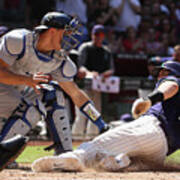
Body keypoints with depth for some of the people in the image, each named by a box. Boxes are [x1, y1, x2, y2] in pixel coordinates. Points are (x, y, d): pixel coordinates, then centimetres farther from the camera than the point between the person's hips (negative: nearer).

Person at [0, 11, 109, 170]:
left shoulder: (60, 60, -5)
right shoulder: (19, 40, -25)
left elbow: (76, 94, 1)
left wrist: (103, 126, -2)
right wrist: (28, 80, -45)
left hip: (16, 91, 8)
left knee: (52, 95, -2)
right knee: (30, 112, -26)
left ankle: (64, 153, -1)